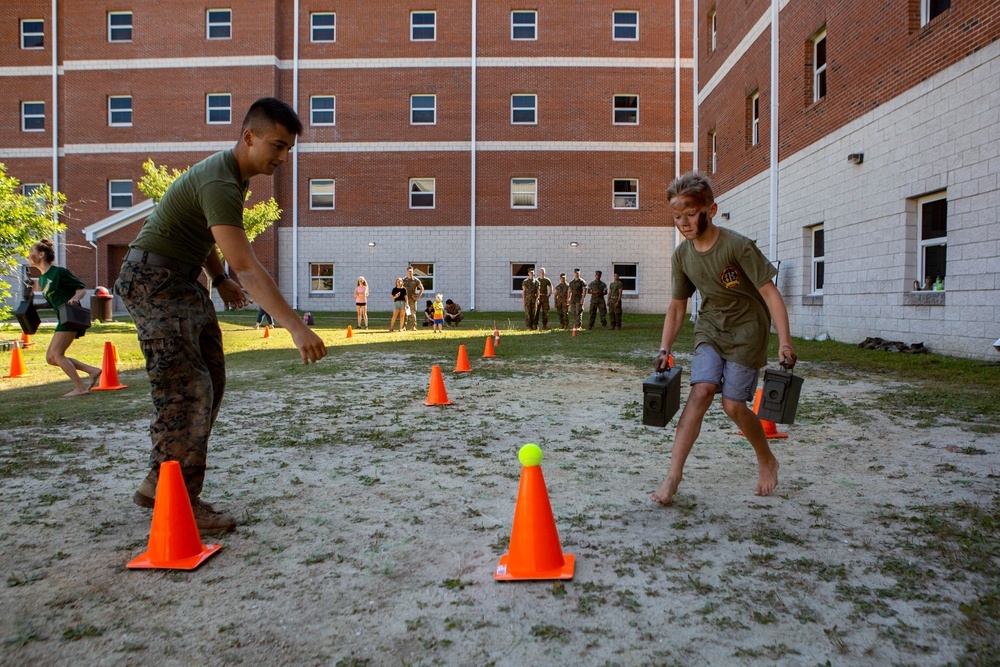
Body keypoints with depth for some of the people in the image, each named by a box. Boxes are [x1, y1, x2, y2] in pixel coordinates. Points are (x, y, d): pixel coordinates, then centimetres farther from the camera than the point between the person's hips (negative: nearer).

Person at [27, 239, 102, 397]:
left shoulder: (59, 272, -9)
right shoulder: (42, 279, 17)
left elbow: (81, 289, -9)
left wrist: (74, 299, -29)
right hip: (63, 319, 9)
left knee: (56, 354, -11)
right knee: (50, 358, 6)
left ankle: (80, 388, -7)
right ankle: (92, 370, 7)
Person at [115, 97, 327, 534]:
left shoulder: (232, 171, 8)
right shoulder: (219, 184, -25)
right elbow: (247, 269, -36)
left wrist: (219, 279, 7)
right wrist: (296, 328, -43)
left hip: (183, 280, 10)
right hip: (153, 280, -10)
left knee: (209, 384, 5)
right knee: (186, 391, -15)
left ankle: (158, 484, 15)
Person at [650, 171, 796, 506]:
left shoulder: (738, 246, -20)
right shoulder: (682, 255, -4)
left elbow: (770, 293, -20)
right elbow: (676, 306, 6)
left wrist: (785, 343, -25)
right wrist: (664, 349, 0)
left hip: (746, 330, -4)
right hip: (710, 328, 4)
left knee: (733, 405, -5)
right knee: (701, 390, -16)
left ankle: (767, 460, 25)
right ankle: (673, 475, -16)